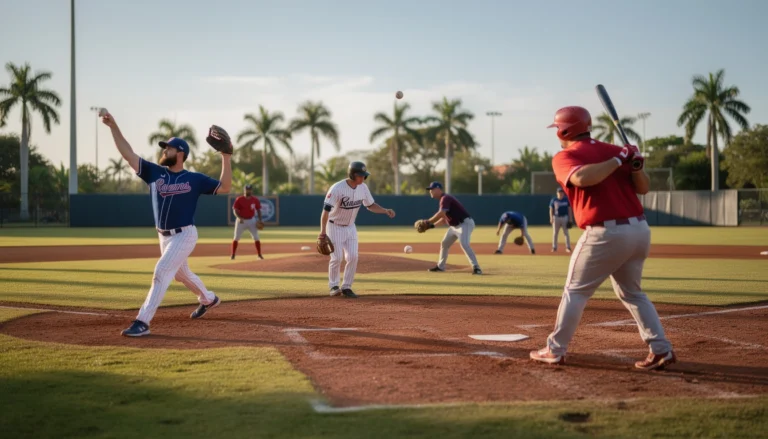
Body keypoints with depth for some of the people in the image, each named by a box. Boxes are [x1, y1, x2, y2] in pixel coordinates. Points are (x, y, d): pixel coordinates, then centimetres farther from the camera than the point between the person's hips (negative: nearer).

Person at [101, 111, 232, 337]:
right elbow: (128, 154, -4)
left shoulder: (194, 179, -7)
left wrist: (226, 157, -16)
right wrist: (114, 127, -12)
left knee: (161, 272, -17)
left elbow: (224, 187, -9)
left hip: (184, 235, -6)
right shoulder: (154, 172, 2)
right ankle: (208, 299, 50)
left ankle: (142, 322, -16)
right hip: (164, 236, 6)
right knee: (181, 273, 23)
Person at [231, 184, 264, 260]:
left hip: (251, 220, 1)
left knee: (256, 238, -2)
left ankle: (259, 255, 4)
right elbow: (235, 210, -9)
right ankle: (232, 255, 9)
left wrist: (260, 220, -4)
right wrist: (239, 218, -26)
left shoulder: (255, 200, 0)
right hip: (241, 220, -1)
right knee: (236, 238, 1)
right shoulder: (239, 199, -7)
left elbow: (258, 210, 8)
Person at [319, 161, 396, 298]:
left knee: (353, 257, -3)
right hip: (335, 227, -5)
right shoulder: (337, 188, -26)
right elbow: (326, 209, -27)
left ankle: (346, 287, 8)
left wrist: (386, 211, -9)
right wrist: (323, 231, -33)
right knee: (337, 257, -7)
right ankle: (333, 286, 12)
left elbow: (370, 205, 8)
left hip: (350, 227, 5)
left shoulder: (363, 188, -7)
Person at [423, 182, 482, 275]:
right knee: (444, 243, 18)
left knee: (464, 244, -28)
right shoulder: (443, 200, 13)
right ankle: (440, 266, 33)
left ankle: (476, 267, -30)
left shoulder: (445, 198, -19)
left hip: (465, 223, -11)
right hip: (454, 225, 11)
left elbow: (441, 214, -33)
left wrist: (428, 222, -27)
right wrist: (432, 225, 7)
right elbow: (444, 218, 17)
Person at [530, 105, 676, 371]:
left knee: (576, 291, 10)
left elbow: (582, 178, -25)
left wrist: (619, 161, -16)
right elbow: (644, 188, 10)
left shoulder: (564, 157, -3)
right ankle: (661, 350, 14)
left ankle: (555, 351, 14)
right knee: (631, 292, 21)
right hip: (640, 229, 6)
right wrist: (634, 166, -8)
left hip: (606, 234, -6)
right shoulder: (613, 151, 14)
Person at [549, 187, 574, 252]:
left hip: (565, 217, 0)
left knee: (566, 233, -1)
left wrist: (570, 219, -2)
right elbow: (551, 209, 3)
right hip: (556, 218, 0)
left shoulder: (566, 199, 3)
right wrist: (551, 218, -8)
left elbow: (569, 209, 5)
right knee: (555, 233, 1)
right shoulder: (553, 200, 3)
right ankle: (554, 247, 7)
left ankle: (568, 248, 2)